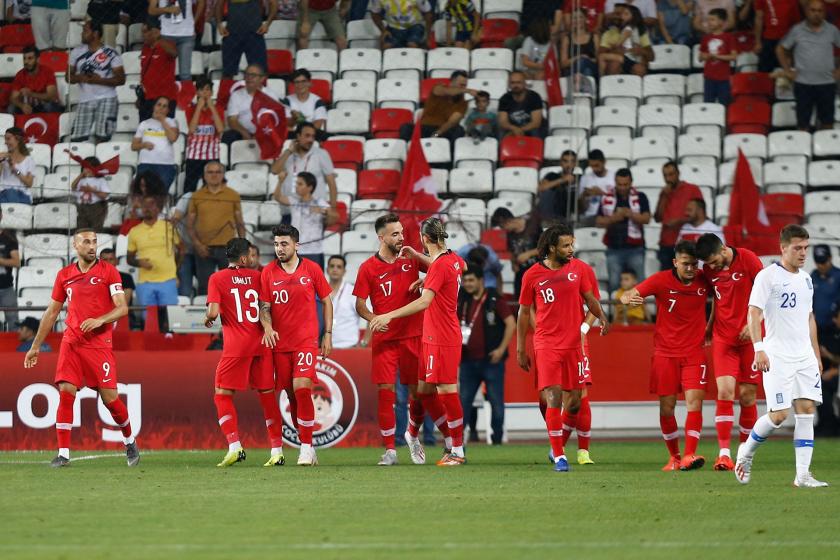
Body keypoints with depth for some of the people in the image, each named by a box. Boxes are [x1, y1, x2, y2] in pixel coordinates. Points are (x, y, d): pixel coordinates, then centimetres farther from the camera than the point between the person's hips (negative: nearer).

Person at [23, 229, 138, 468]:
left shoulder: (108, 271, 0)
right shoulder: (64, 275, 10)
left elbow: (122, 308, -5)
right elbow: (52, 312, 18)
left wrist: (100, 320, -24)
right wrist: (35, 346, 17)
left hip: (99, 342, -3)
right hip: (71, 341, 3)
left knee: (109, 397, -5)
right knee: (65, 392, -11)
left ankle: (129, 441, 20)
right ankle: (63, 453, -7)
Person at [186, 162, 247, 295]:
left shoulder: (233, 196, 7)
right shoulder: (197, 196, 7)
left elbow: (240, 223, 10)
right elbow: (190, 225, 8)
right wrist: (197, 244, -6)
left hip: (227, 248, 0)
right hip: (204, 249, 0)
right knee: (204, 286, 2)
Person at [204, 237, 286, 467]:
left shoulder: (217, 278, 0)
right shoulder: (257, 276, 10)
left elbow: (213, 311, -7)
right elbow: (266, 307, -2)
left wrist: (208, 319, 12)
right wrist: (268, 327, -3)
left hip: (236, 346, -3)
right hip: (261, 344, 3)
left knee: (222, 394, 4)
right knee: (267, 395, 9)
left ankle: (235, 446, -11)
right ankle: (277, 451, 6)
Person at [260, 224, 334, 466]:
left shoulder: (312, 269, 0)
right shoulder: (268, 272, 4)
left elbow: (327, 301, 9)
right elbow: (264, 306, 5)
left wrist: (328, 334, 4)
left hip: (306, 340, -3)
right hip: (280, 343, 3)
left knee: (302, 388, -16)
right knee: (291, 394, 5)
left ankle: (306, 448, -12)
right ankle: (306, 446, 15)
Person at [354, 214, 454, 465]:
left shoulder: (411, 258, 5)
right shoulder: (368, 268, -1)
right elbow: (360, 304, 0)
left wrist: (423, 281, -10)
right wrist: (373, 319, -20)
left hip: (413, 335, 2)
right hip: (384, 338, -2)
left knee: (419, 390, 5)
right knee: (385, 390, -6)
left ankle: (413, 434, 30)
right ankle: (389, 449, 0)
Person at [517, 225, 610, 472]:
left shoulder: (578, 268, 4)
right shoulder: (532, 275, -2)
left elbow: (590, 298, 12)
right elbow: (524, 313, 6)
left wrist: (602, 318, -9)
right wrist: (520, 350, 6)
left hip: (573, 344, 3)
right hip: (546, 345, -3)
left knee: (574, 401, 5)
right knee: (553, 399, -12)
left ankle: (559, 447, 27)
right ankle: (559, 456, -7)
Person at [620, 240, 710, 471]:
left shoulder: (704, 280, -4)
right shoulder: (661, 280, -9)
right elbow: (627, 296, -8)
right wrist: (629, 298, -32)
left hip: (694, 352, 0)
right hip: (665, 352, 0)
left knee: (694, 401, -15)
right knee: (666, 408, 1)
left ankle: (689, 455, -19)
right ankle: (674, 456, 17)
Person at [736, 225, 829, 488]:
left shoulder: (805, 279, 16)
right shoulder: (767, 276, -6)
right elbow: (754, 313, -12)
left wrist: (816, 355, 21)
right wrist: (758, 348, -23)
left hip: (804, 357, 7)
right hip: (777, 357, -7)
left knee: (806, 409, -3)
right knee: (779, 414, -11)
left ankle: (803, 474, -4)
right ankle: (746, 451, 14)